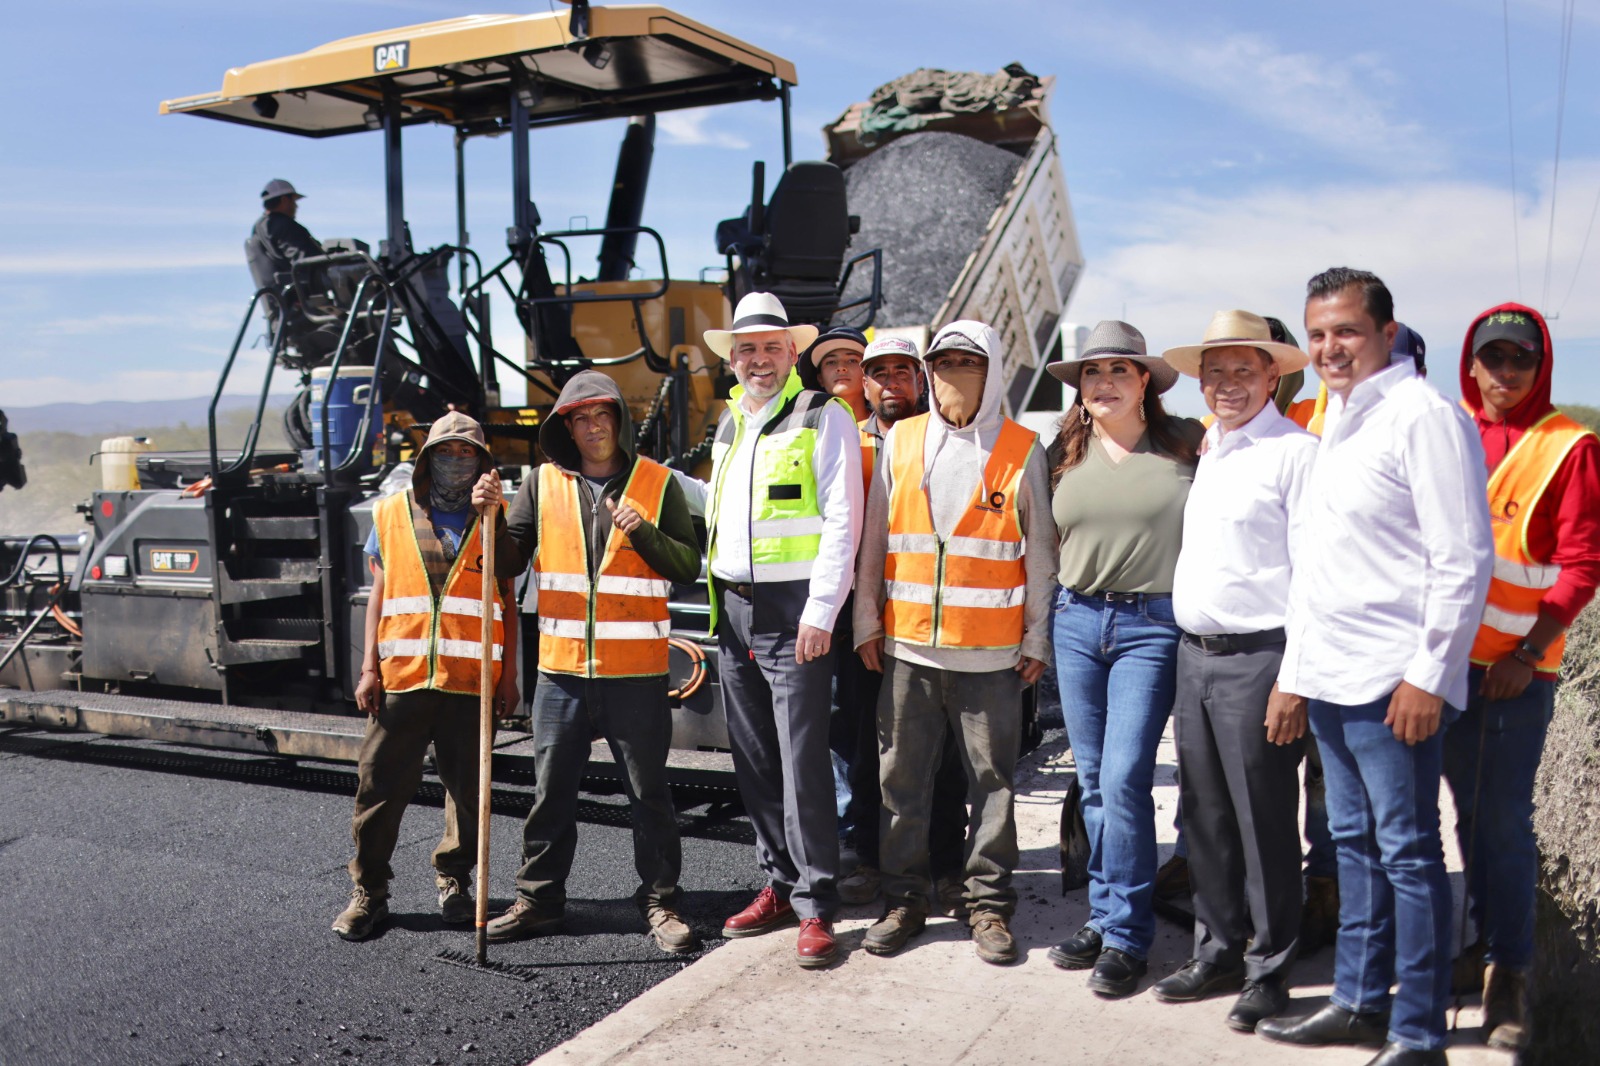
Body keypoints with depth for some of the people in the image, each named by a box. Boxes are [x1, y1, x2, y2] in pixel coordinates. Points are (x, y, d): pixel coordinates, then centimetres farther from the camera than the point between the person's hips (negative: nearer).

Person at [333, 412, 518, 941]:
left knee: (467, 789, 7)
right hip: (402, 676, 0)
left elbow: (507, 603, 9)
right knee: (380, 785, 2)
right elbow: (379, 595, 11)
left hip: (471, 681, 0)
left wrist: (508, 674, 3)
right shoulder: (391, 514, 9)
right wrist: (369, 669, 4)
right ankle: (368, 891, 15)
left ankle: (453, 881, 25)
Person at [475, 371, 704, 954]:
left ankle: (660, 902, 18)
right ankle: (538, 899, 25)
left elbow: (688, 566, 0)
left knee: (648, 792, 6)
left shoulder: (657, 483, 2)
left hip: (636, 670, -2)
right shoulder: (543, 484, 8)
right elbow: (510, 563, 9)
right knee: (551, 791, 11)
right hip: (562, 668, 2)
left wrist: (643, 532, -15)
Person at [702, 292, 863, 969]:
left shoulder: (823, 418, -5)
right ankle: (780, 885, 23)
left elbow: (841, 521, -11)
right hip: (733, 609, 7)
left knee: (802, 761, -7)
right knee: (753, 760, 11)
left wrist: (820, 611, -17)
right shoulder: (729, 424, 17)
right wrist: (720, 600, 18)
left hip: (793, 610, -7)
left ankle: (815, 906, 1)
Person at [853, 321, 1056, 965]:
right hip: (907, 646, 2)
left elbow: (1039, 553, 4)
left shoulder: (1022, 451, 2)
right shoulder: (901, 441, 8)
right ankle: (905, 899, 22)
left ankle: (989, 904, 20)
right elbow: (874, 540, 11)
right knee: (902, 777, 8)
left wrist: (1038, 640, 2)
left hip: (991, 653, -2)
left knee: (992, 781, 5)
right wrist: (867, 623, 8)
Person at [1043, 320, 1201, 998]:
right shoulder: (1067, 455, 10)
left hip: (1152, 624, -4)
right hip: (1077, 619, 5)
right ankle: (1104, 915, 24)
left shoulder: (1187, 445, -1)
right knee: (1093, 782, 10)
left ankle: (1126, 936, 4)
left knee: (1124, 780, -9)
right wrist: (1044, 625, 13)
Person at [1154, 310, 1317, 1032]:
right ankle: (1218, 953, 28)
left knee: (1264, 820, 2)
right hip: (1193, 654, 8)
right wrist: (1189, 644, 16)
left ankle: (1269, 971, 16)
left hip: (1257, 658, -7)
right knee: (1205, 815, 14)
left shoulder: (1296, 452, -9)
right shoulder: (1206, 450, 16)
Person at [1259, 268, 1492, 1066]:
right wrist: (1295, 671, 19)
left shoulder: (1423, 417, -10)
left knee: (1407, 852, -1)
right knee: (1354, 844, 16)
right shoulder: (1335, 425, 17)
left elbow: (1465, 559, -15)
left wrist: (1430, 675, -17)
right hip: (1330, 678, 9)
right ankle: (1359, 1001, 27)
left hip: (1393, 684, -9)